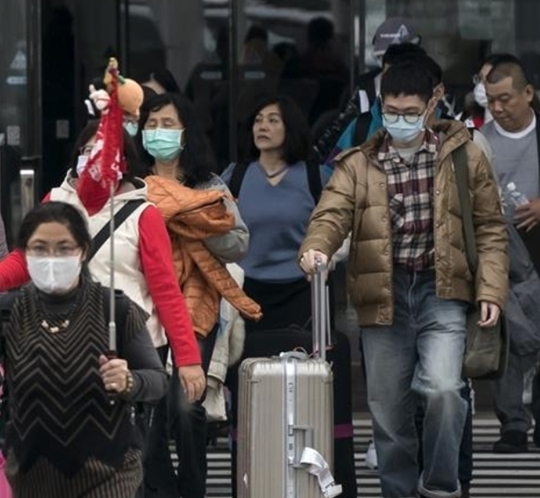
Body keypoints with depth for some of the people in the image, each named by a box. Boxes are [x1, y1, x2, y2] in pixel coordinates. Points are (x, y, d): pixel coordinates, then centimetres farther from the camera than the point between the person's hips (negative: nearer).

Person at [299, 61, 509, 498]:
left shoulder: (463, 157, 4)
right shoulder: (358, 165, 6)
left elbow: (490, 228, 6)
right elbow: (332, 214, -8)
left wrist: (491, 290, -4)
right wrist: (316, 247, -30)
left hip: (440, 290, -2)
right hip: (384, 295, 2)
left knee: (443, 389, -21)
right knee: (388, 409, 6)